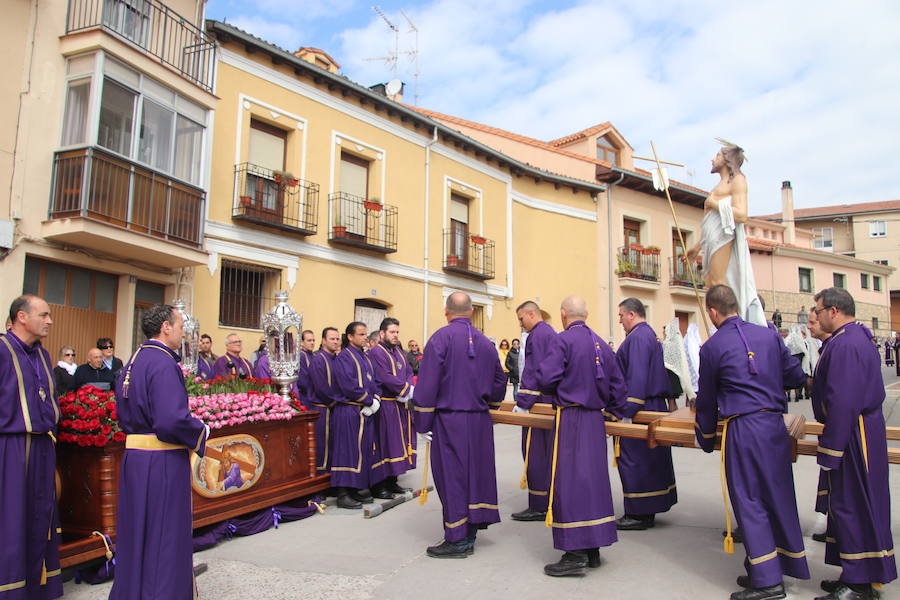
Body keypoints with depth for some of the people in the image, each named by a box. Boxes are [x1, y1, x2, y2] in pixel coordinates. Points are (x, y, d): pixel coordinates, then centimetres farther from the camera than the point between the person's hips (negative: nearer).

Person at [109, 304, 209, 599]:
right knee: (165, 537, 3)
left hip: (133, 455, 9)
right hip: (163, 463, -9)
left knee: (137, 535, 20)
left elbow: (124, 414, 18)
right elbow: (172, 419, -26)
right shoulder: (163, 363, -19)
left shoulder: (132, 362, 10)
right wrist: (202, 432, -10)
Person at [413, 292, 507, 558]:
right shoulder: (485, 342, 8)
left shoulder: (441, 338, -9)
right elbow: (499, 382, 16)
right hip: (479, 421, 6)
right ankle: (469, 535, 24)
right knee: (475, 473, 14)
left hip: (449, 419, -6)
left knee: (452, 476, 3)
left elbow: (427, 383, -12)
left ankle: (457, 540, 10)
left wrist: (422, 424, -7)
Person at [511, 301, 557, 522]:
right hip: (554, 404, 10)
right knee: (550, 453, 14)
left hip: (538, 404, -10)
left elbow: (533, 372, -19)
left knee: (535, 454, -4)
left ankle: (538, 507, 1)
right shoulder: (552, 334, 18)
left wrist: (522, 402, -18)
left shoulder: (537, 334, -12)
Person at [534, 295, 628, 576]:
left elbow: (546, 378, -18)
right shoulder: (600, 343, 11)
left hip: (570, 419, -7)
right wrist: (615, 411, 24)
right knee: (593, 479, 12)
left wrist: (553, 392, 4)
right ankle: (593, 549, 21)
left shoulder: (563, 339, -10)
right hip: (596, 420, 7)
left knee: (569, 481, -3)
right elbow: (617, 383, 15)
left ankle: (575, 554, -1)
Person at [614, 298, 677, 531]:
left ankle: (639, 516, 4)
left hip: (640, 409, -11)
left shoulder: (638, 337, -16)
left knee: (634, 461, -4)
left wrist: (625, 412, -24)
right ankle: (647, 511, 23)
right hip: (654, 405, 11)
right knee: (650, 460, 14)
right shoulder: (650, 335, 17)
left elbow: (636, 378, -23)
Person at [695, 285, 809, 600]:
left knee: (749, 501, 1)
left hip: (742, 429, -6)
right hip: (776, 425, 6)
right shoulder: (769, 335, 6)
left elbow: (706, 400, 3)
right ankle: (784, 565, 27)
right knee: (777, 496, 15)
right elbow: (795, 376, 14)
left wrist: (705, 440, 16)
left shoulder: (712, 347, -5)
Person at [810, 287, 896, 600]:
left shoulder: (843, 345, -21)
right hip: (865, 430, 11)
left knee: (851, 507, -1)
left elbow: (842, 403, -26)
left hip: (853, 440, -11)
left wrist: (829, 451, -21)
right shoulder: (859, 337, 13)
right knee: (853, 505, 17)